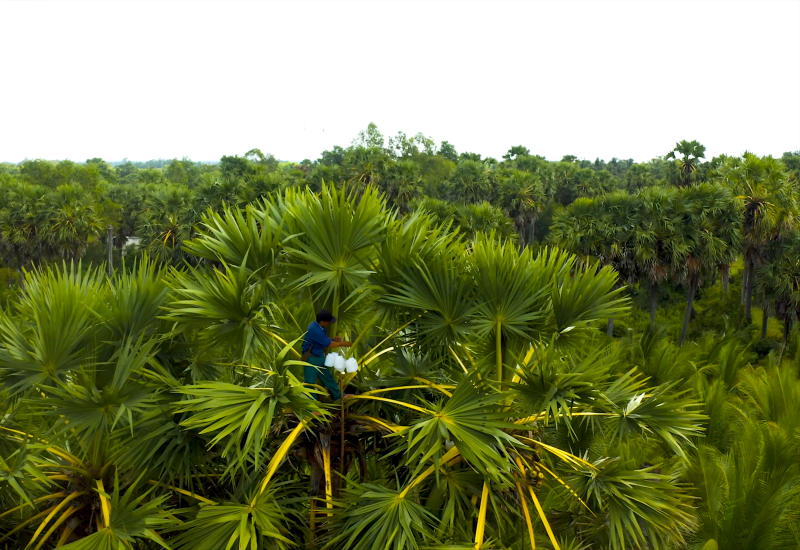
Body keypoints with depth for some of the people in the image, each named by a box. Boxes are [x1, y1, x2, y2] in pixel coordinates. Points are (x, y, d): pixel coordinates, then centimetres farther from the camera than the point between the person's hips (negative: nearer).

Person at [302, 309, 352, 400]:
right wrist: (342, 344, -10)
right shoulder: (315, 330, -30)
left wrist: (333, 339, -4)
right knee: (310, 381, 3)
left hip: (320, 356, 10)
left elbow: (325, 340, 15)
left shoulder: (320, 327, -1)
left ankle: (338, 396, 33)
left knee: (328, 377, 21)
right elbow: (329, 344, -23)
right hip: (311, 358, -10)